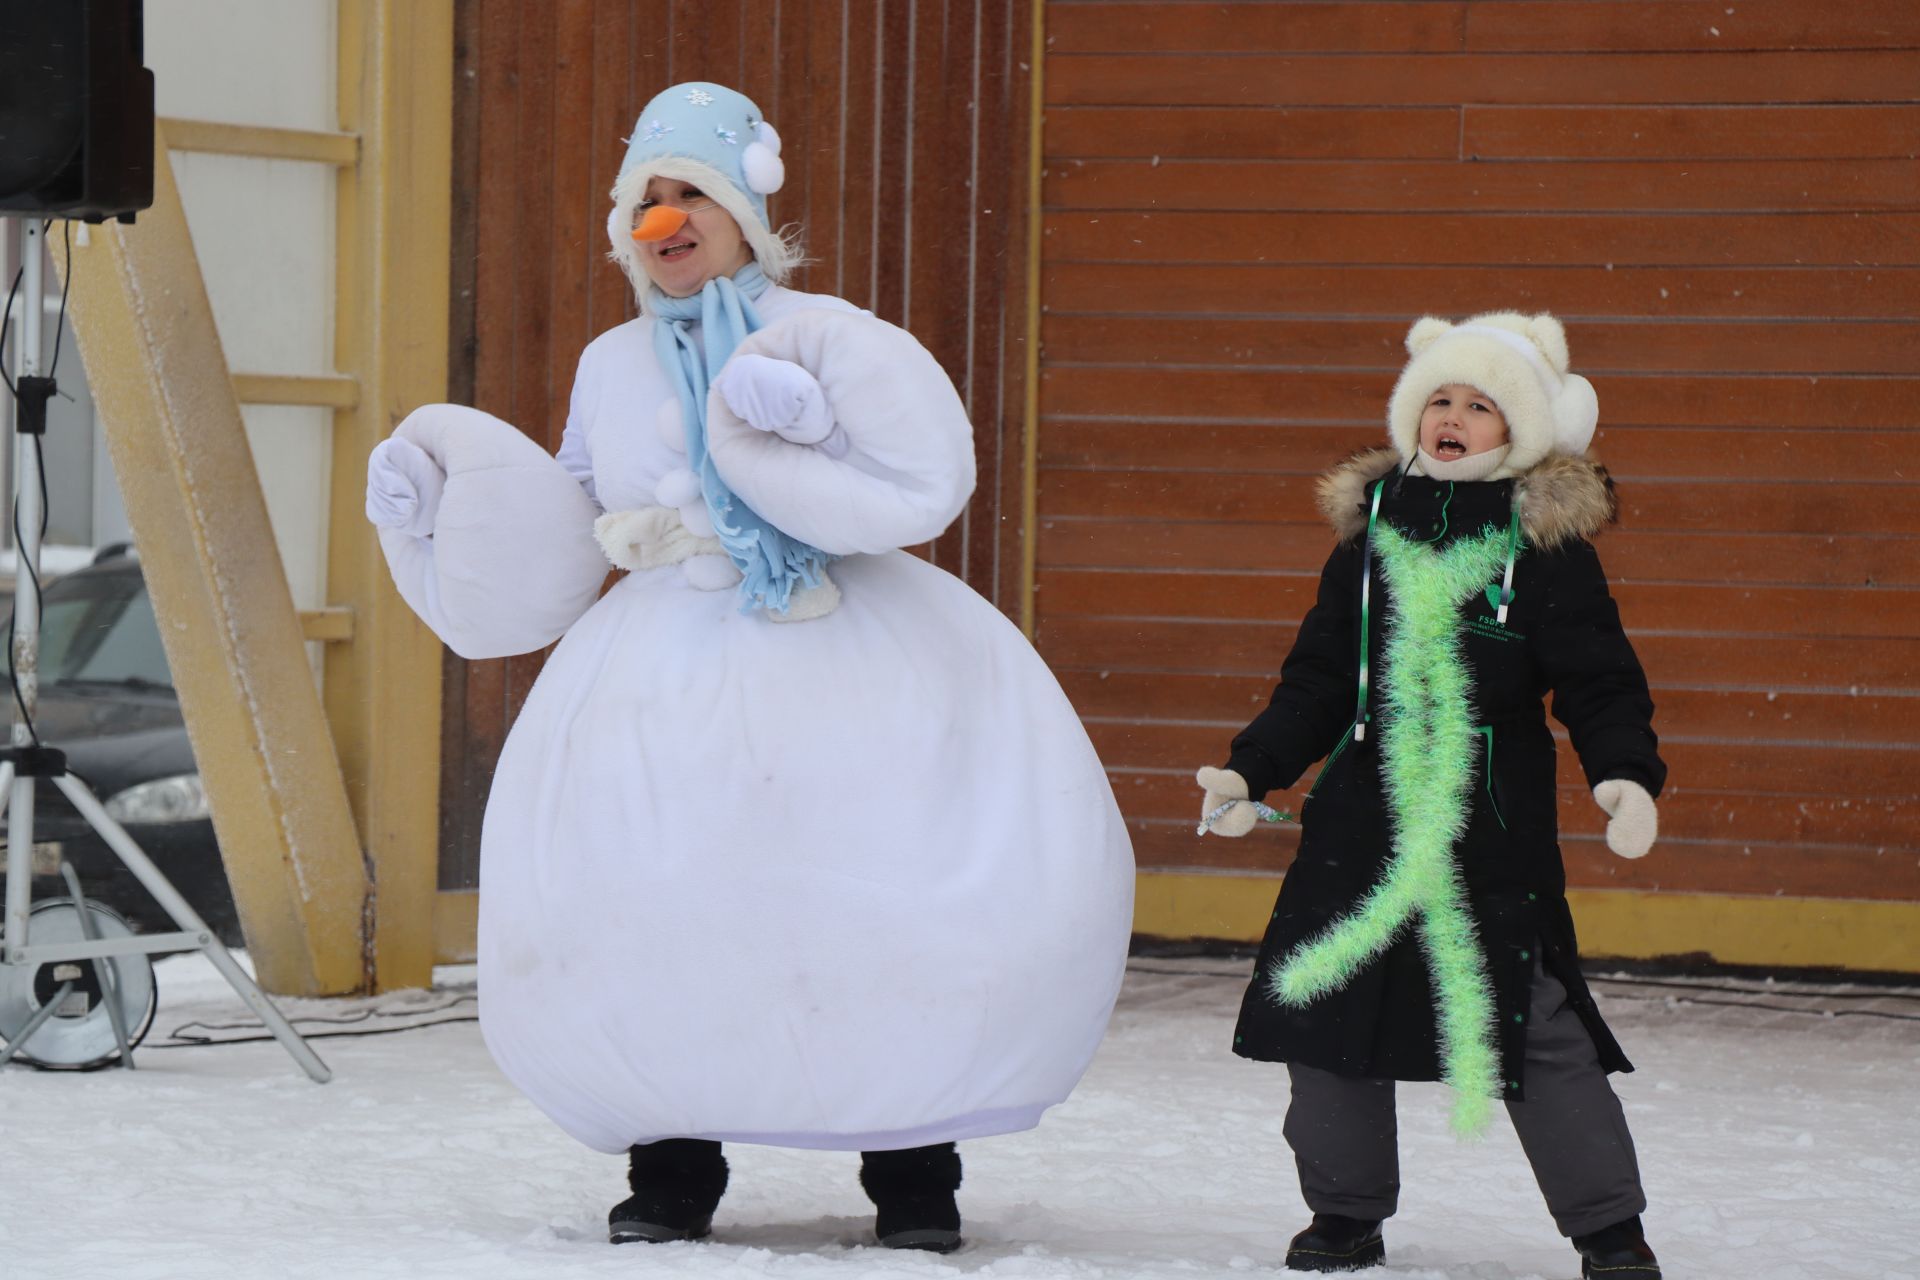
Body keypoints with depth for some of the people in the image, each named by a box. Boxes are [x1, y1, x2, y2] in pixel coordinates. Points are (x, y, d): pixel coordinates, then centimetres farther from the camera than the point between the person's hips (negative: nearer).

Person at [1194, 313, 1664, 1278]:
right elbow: (1317, 681, 14)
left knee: (1535, 1027, -6)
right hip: (1361, 827, 4)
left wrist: (1625, 776, -20)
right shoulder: (1372, 530, 10)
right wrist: (1250, 771, 4)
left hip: (1497, 834, -4)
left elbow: (1599, 682, -3)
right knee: (1325, 1016, 4)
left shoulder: (1547, 542, -1)